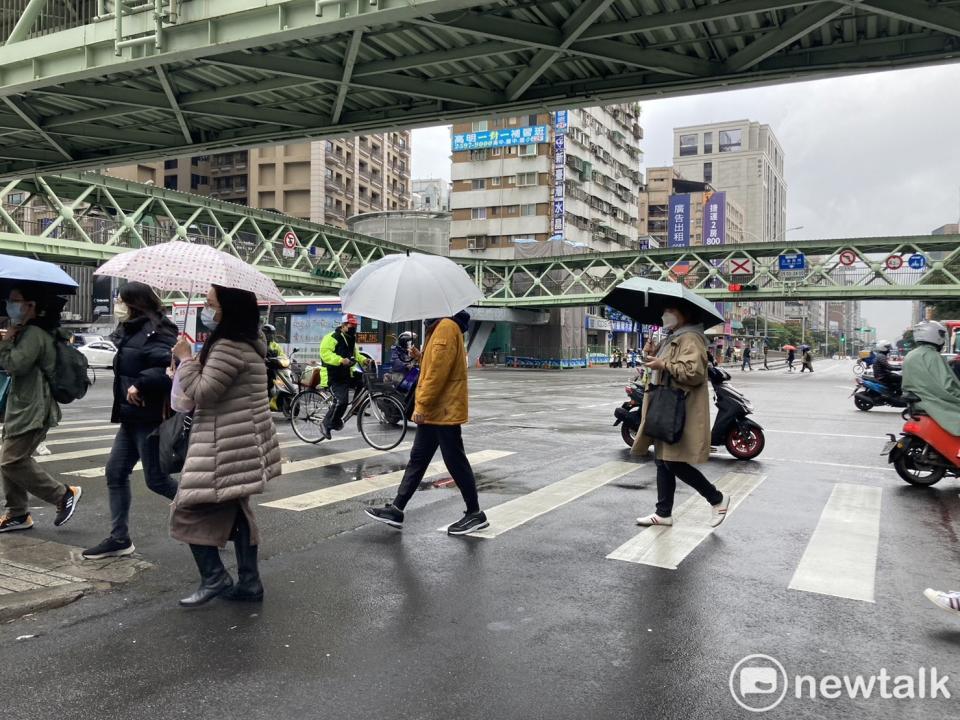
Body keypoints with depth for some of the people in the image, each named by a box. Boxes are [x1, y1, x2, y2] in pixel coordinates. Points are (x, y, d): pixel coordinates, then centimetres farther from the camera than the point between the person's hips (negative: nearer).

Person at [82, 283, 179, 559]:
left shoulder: (156, 332, -17)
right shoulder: (130, 330, 12)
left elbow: (171, 365, -31)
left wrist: (140, 384, -29)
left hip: (150, 417, -10)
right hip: (132, 416, 10)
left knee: (156, 480, 0)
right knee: (115, 473, 10)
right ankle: (119, 539, 19)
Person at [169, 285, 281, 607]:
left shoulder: (229, 347, -20)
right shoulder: (248, 341, 13)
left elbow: (202, 393, -20)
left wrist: (186, 358, -9)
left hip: (226, 446, -10)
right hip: (242, 443, 10)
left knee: (190, 510, -1)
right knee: (235, 510, 15)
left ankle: (214, 577, 4)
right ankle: (249, 582, 21)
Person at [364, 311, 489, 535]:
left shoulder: (446, 327, -16)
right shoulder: (439, 327, 16)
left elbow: (439, 369, -23)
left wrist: (423, 403, -21)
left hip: (444, 411, -10)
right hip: (434, 411, 10)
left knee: (455, 462, -1)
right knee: (417, 460, 11)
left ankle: (475, 514, 11)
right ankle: (396, 509, 15)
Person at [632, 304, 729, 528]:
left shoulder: (690, 339, -13)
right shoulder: (672, 339, 20)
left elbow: (694, 371, -25)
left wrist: (664, 364, -20)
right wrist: (655, 354, 12)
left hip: (681, 411, -10)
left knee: (674, 462, -10)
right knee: (664, 461, 11)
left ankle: (717, 499, 7)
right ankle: (663, 513, 19)